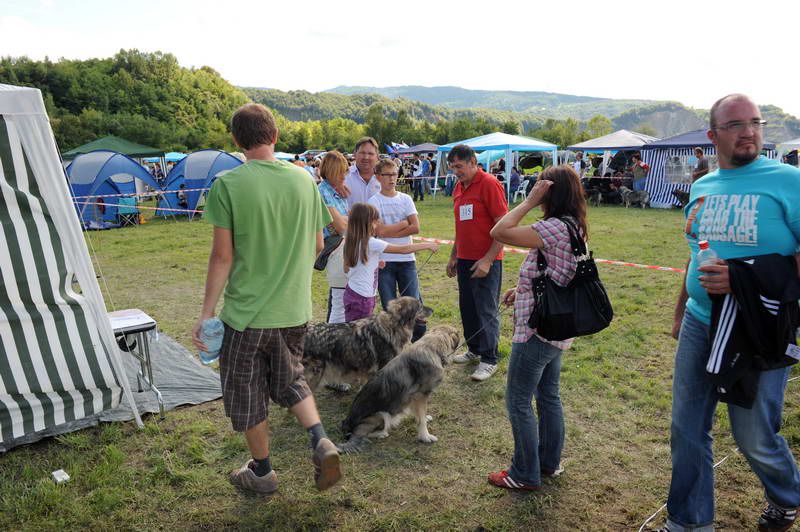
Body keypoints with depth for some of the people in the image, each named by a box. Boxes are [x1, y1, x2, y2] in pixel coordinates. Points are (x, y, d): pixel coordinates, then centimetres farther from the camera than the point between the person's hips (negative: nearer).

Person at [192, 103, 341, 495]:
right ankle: (320, 441, 7)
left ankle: (262, 472, 32)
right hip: (294, 310, 4)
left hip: (246, 311, -4)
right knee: (290, 380, 26)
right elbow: (317, 246, 6)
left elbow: (222, 257, -13)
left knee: (246, 393, 16)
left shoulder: (228, 184, -13)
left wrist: (206, 312, -4)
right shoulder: (304, 179, -1)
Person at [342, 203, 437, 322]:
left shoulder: (351, 242, 5)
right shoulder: (371, 243, -18)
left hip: (351, 293, 8)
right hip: (362, 298, -8)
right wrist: (428, 245, -4)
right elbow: (403, 249, -15)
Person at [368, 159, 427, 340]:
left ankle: (420, 338, 16)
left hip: (407, 258, 2)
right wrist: (404, 223, -6)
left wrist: (390, 232, -10)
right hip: (384, 260, -2)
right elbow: (380, 230, -14)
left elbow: (415, 228, -4)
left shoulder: (406, 199, 7)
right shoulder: (374, 201, -1)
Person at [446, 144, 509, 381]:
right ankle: (474, 350, 29)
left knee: (486, 311, -1)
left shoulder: (489, 184, -12)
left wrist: (488, 260, -19)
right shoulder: (459, 188, 12)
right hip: (464, 259, 8)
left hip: (486, 261, -8)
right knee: (467, 308, 14)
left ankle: (489, 360, 9)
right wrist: (453, 256, 20)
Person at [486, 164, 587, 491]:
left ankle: (526, 475, 16)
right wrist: (522, 288, 8)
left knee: (518, 401, 3)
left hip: (536, 331, -10)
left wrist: (530, 201, -19)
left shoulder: (554, 228, -23)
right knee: (548, 396, 20)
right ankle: (550, 462, 35)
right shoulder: (573, 228, 9)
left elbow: (499, 232, -28)